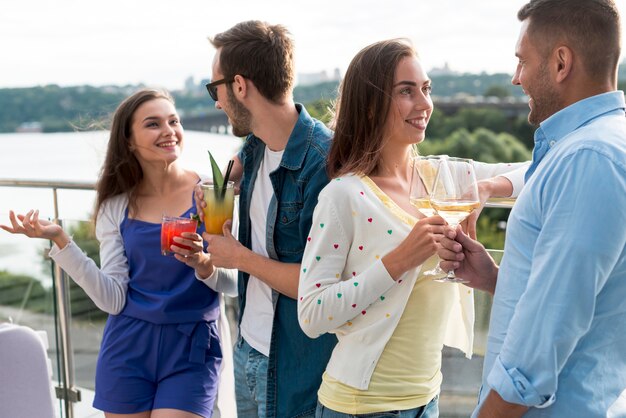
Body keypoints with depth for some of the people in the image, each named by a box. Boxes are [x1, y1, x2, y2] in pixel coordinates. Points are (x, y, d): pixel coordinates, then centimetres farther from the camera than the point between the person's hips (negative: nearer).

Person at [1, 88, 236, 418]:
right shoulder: (117, 207, 1)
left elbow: (234, 284, -4)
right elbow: (114, 299, -6)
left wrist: (204, 264, -24)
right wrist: (60, 240, -12)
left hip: (192, 348, -2)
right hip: (129, 347, 2)